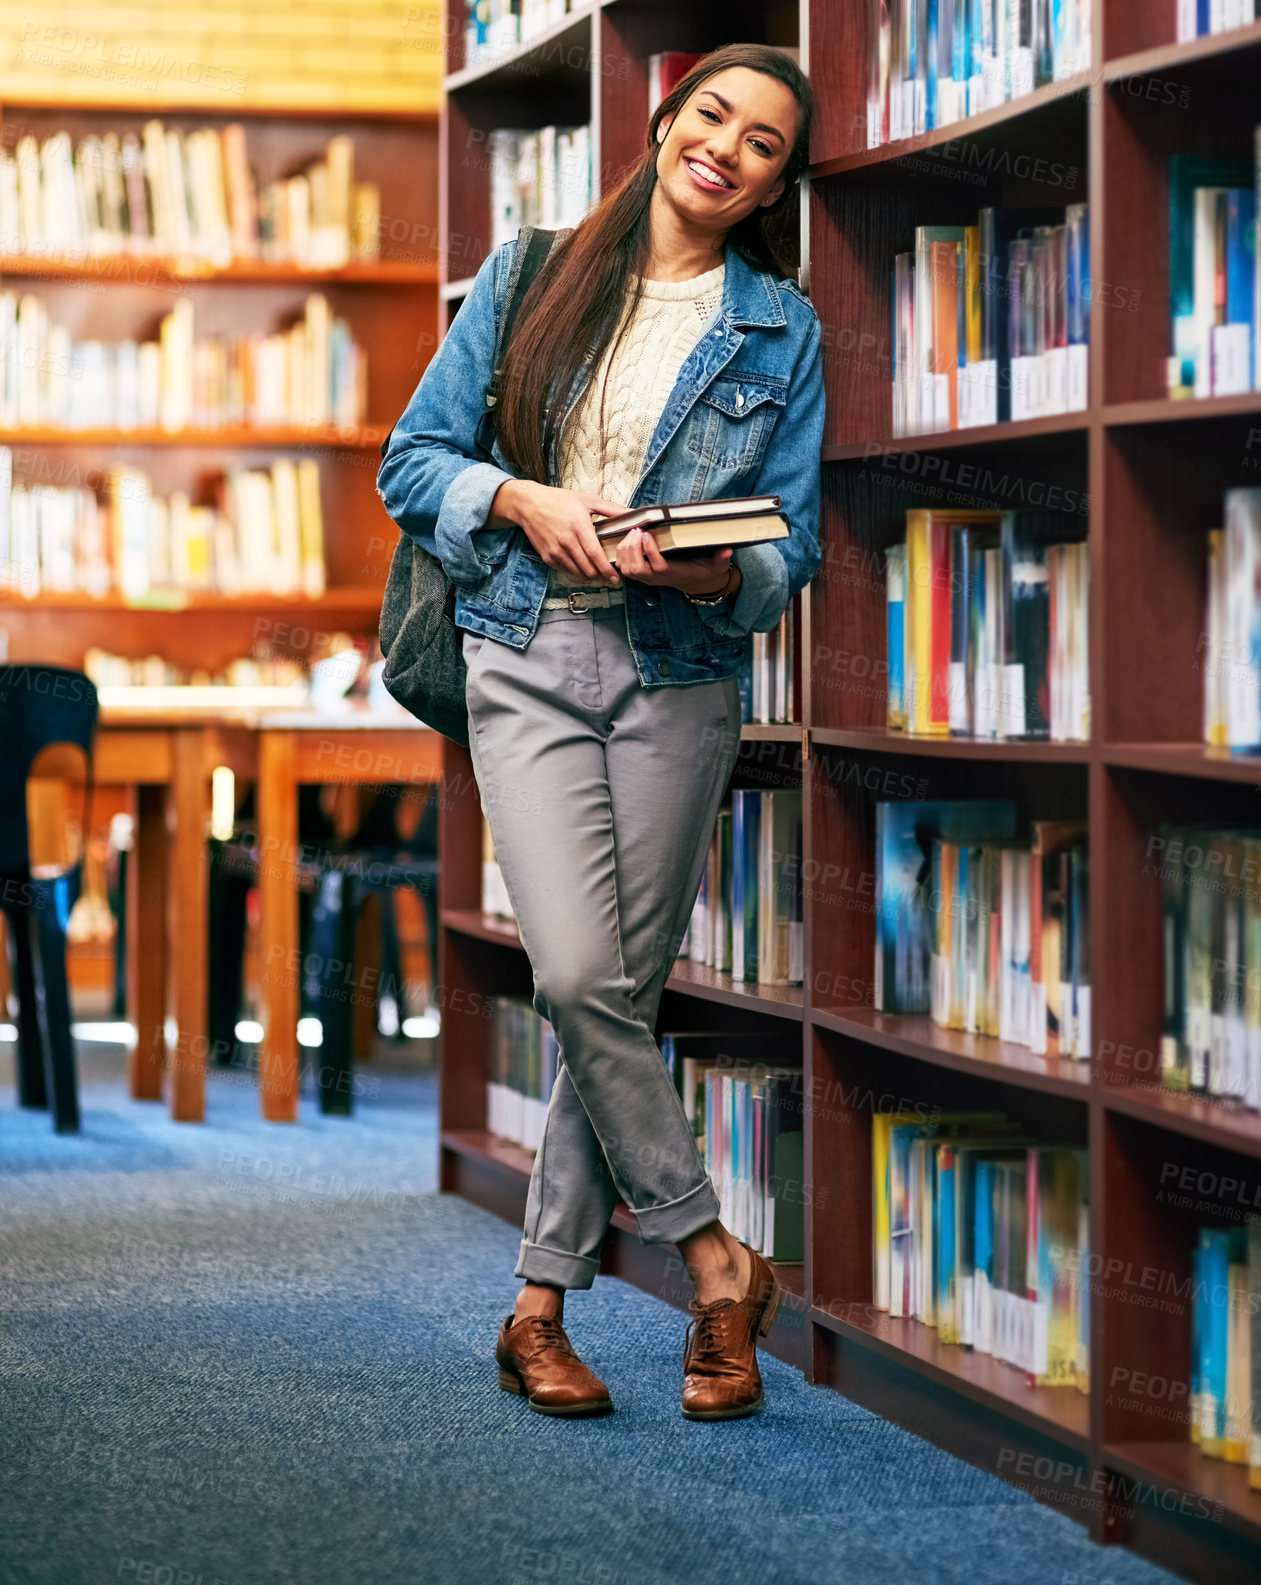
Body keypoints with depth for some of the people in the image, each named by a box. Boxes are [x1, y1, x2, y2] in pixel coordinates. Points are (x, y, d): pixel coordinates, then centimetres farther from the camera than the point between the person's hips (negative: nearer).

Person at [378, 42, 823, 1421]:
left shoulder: (781, 329, 7)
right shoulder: (530, 276, 7)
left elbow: (793, 544, 5)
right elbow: (414, 457, 8)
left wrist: (708, 571, -17)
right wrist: (522, 499, -11)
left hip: (680, 675, 1)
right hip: (528, 662, -1)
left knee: (622, 990, 1)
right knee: (578, 975, -15)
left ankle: (541, 1306, 11)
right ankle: (713, 1257, -1)